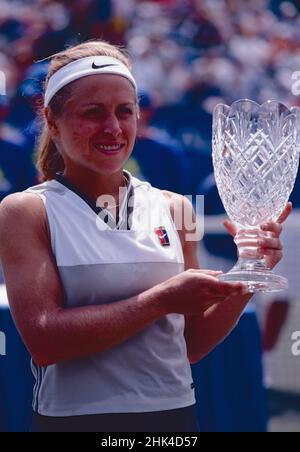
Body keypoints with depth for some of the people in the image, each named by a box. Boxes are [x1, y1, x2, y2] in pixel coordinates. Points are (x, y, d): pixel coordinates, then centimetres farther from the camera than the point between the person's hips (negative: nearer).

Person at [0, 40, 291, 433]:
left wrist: (246, 280, -8)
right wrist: (161, 300, -18)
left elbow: (192, 345, 8)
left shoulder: (172, 209, 4)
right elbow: (43, 340, -17)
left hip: (174, 412, 3)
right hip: (75, 418, -3)